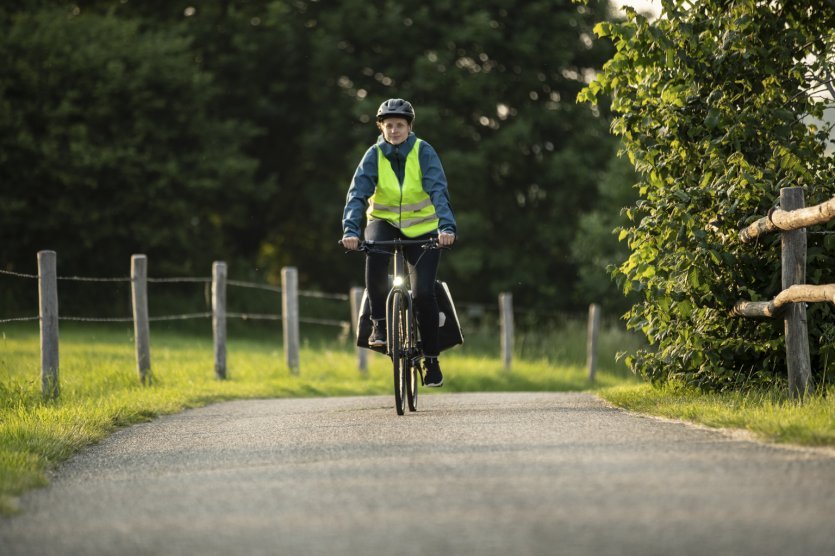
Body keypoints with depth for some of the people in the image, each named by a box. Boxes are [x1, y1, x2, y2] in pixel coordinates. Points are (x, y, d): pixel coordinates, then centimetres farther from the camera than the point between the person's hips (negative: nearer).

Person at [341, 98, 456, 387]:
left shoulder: (423, 152, -12)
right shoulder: (374, 155, -9)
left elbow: (438, 190, -23)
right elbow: (357, 192, -19)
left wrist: (446, 226, -39)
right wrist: (351, 230, -35)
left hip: (422, 228, -1)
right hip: (385, 222, 1)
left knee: (423, 293, -14)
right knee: (375, 257, -35)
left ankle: (431, 358, 2)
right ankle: (379, 323, -18)